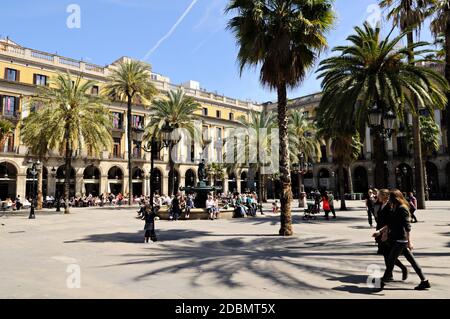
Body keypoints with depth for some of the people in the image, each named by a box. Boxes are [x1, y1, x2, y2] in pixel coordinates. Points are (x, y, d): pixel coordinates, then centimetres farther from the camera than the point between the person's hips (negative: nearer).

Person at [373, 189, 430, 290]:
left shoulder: (402, 209, -15)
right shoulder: (395, 209, 12)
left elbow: (407, 226, -20)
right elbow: (390, 225, 22)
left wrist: (409, 241, -23)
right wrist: (379, 232, 21)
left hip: (400, 240, -9)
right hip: (397, 239, 9)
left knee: (390, 260, -1)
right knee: (411, 260, 13)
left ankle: (383, 282, 9)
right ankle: (424, 281, 20)